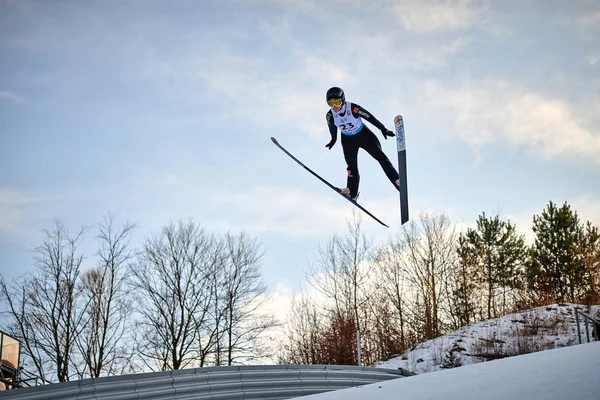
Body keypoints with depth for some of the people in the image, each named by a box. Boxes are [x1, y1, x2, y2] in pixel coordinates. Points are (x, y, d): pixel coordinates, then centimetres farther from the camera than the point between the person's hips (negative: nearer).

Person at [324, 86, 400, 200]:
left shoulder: (353, 108, -30)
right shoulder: (330, 115, -19)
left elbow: (370, 117, -19)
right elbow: (332, 127, 4)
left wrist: (383, 129, -12)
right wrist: (333, 140, 19)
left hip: (363, 135, -2)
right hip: (348, 140, 2)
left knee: (381, 157, -4)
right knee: (352, 165, 3)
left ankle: (397, 181, -3)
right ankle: (352, 193, 12)